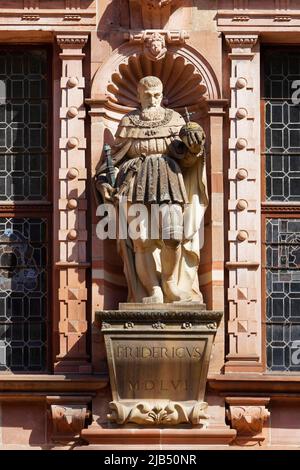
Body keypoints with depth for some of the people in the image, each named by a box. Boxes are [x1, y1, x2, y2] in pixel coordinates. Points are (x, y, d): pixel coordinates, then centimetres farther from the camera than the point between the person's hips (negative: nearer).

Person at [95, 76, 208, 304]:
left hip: (168, 182, 0)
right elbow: (115, 155, 15)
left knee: (173, 236, -15)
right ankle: (152, 293, -5)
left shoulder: (175, 120, 15)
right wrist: (104, 180, 2)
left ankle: (173, 288, 0)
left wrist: (194, 145, -11)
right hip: (136, 181, 0)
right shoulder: (129, 122, 15)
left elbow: (185, 157, 10)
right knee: (142, 238, -10)